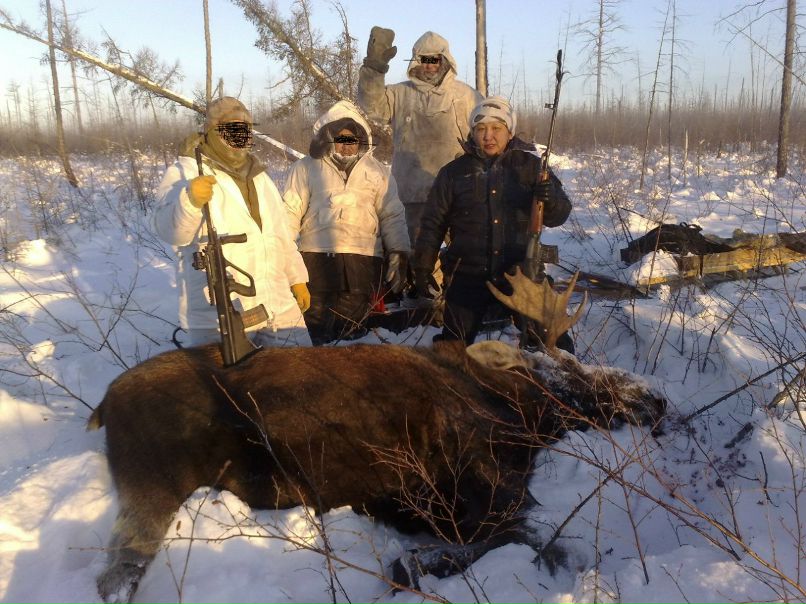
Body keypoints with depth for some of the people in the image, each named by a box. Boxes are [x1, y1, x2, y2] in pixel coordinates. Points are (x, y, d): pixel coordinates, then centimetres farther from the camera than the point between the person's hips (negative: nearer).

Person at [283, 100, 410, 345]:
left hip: (364, 258, 1)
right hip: (316, 256, -1)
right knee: (315, 318, -1)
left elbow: (392, 216, 14)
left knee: (350, 325, -1)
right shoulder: (305, 168, 11)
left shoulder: (377, 171, 16)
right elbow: (290, 213, 6)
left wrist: (399, 254, 5)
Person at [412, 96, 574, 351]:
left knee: (554, 344, -3)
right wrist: (423, 267, 5)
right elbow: (433, 223, 10)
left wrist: (549, 200, -19)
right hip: (468, 276, 0)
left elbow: (559, 215, 3)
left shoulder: (530, 165, 5)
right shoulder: (453, 172, 5)